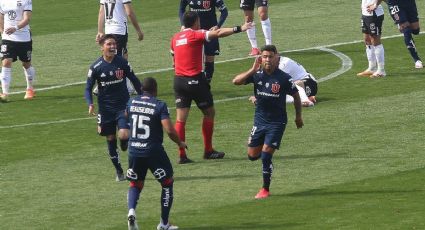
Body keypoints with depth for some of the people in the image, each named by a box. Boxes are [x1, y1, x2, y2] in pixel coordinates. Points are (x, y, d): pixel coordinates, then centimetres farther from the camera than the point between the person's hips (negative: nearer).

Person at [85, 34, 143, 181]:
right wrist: (90, 104, -17)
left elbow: (135, 81, 6)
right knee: (111, 140, 6)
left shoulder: (122, 63, -4)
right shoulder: (96, 67, -6)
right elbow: (88, 88, 0)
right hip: (105, 108, 1)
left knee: (124, 135, -18)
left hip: (123, 106, -1)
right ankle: (119, 172, 20)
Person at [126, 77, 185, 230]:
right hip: (153, 152, -4)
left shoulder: (131, 103, 2)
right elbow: (169, 130, -19)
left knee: (135, 184, 20)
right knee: (167, 183, 15)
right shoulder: (160, 106, -12)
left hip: (134, 151, 4)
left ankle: (131, 210, -10)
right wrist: (180, 143, -1)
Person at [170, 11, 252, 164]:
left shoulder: (175, 38, 11)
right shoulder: (196, 35, -7)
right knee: (209, 113, 12)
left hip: (179, 80, 6)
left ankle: (182, 155, -3)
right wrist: (239, 29, -18)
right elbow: (219, 33, -17)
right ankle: (208, 151, 15)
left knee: (181, 119, 2)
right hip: (195, 80, -6)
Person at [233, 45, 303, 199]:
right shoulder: (257, 74, -6)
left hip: (277, 122, -4)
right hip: (259, 120, 4)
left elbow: (296, 96, 2)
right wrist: (253, 69, -24)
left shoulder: (284, 78, -13)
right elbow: (236, 81, -17)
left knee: (266, 156, -12)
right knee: (252, 156, 10)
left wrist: (298, 116, 10)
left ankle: (265, 190, 4)